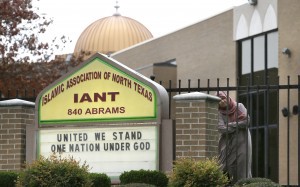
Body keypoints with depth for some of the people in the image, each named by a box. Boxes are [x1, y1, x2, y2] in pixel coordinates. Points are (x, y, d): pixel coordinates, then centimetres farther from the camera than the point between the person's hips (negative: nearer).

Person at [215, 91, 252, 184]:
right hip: (227, 144, 0)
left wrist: (230, 125, -4)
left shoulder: (239, 107, 5)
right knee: (225, 169, -6)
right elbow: (222, 129, -11)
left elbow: (247, 120, -7)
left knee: (242, 168, -4)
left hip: (242, 142, 0)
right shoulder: (220, 113, 1)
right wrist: (238, 125, -6)